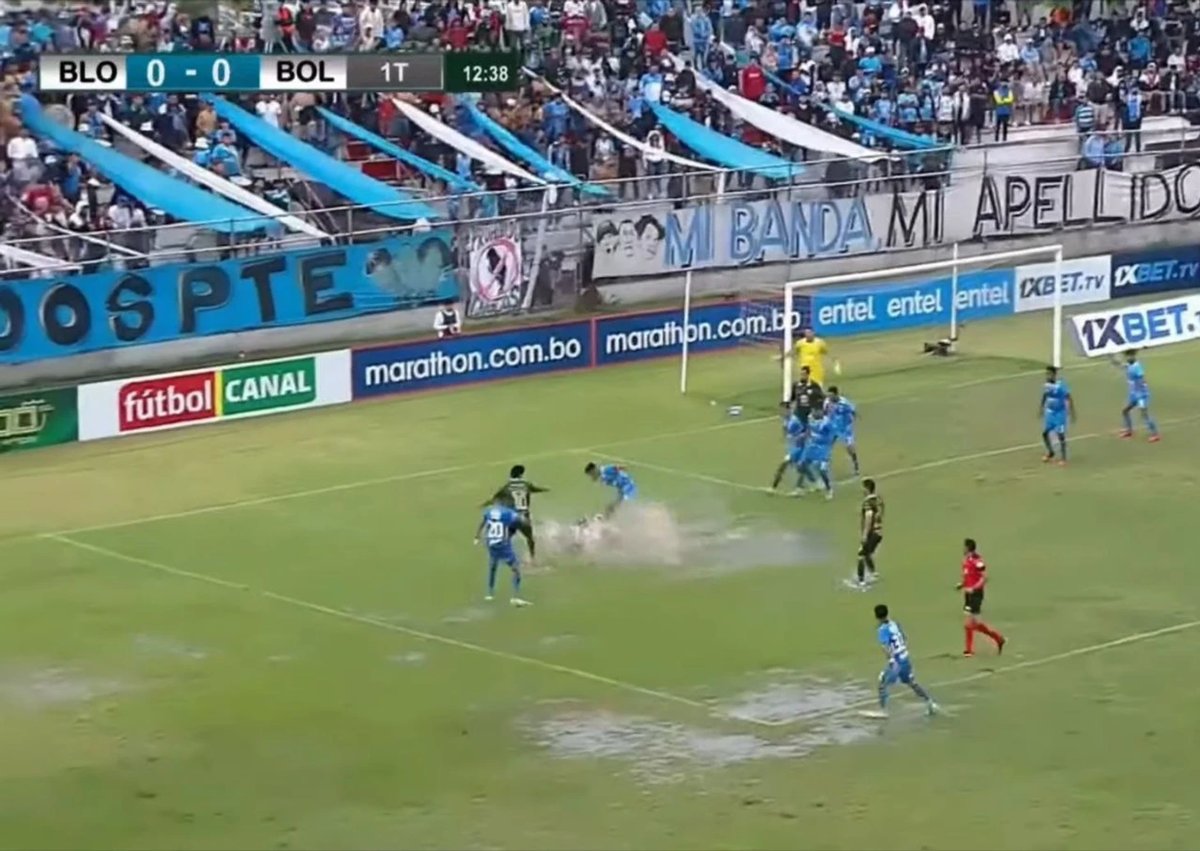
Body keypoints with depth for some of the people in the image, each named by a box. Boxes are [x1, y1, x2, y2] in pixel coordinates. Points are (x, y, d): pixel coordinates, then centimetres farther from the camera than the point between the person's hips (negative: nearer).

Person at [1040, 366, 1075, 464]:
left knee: (1061, 435, -4)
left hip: (1060, 413, -6)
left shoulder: (1061, 385, -21)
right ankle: (1050, 453, 31)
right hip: (1049, 412, 6)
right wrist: (1041, 408, 22)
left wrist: (1072, 413, -15)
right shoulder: (1047, 385, -3)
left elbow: (1069, 399, -16)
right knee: (1044, 433, 8)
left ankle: (1063, 457, 10)